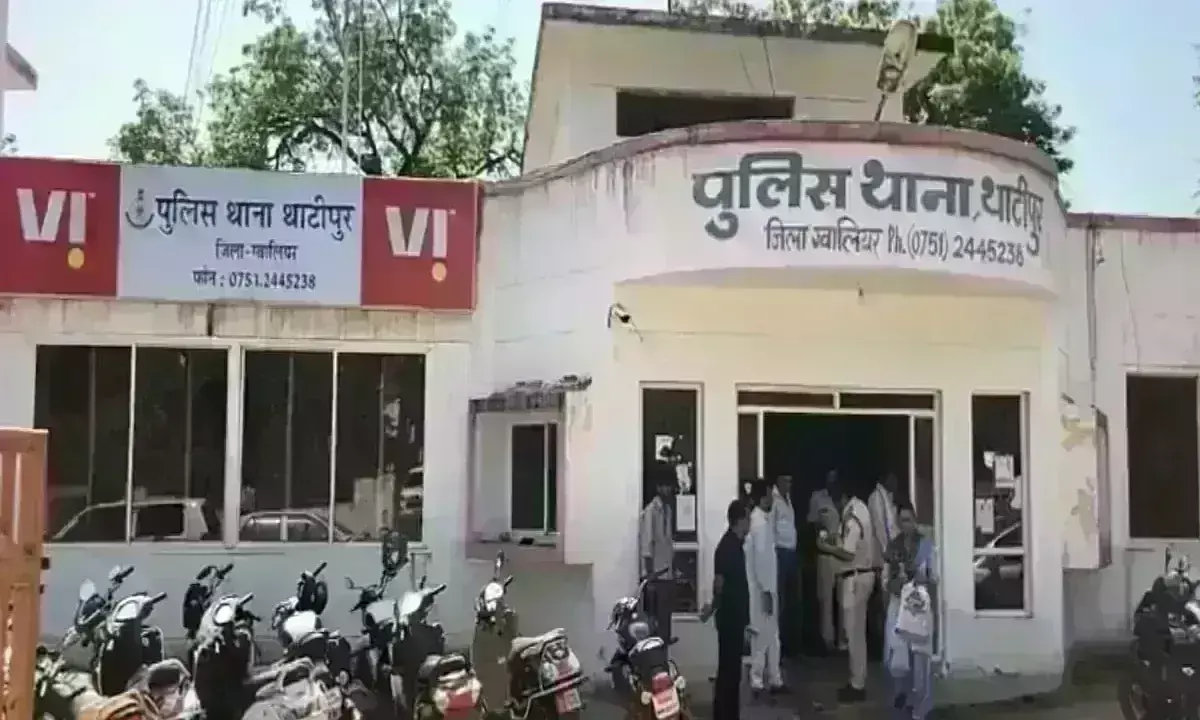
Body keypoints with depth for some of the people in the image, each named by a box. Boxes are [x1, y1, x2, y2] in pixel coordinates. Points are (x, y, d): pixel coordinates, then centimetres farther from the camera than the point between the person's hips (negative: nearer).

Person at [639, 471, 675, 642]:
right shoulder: (650, 511, -13)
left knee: (665, 617, 11)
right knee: (656, 619, -3)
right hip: (656, 575, -8)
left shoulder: (668, 509, 11)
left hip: (668, 574, 8)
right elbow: (646, 545, -16)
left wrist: (674, 569, 13)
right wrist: (650, 577, -19)